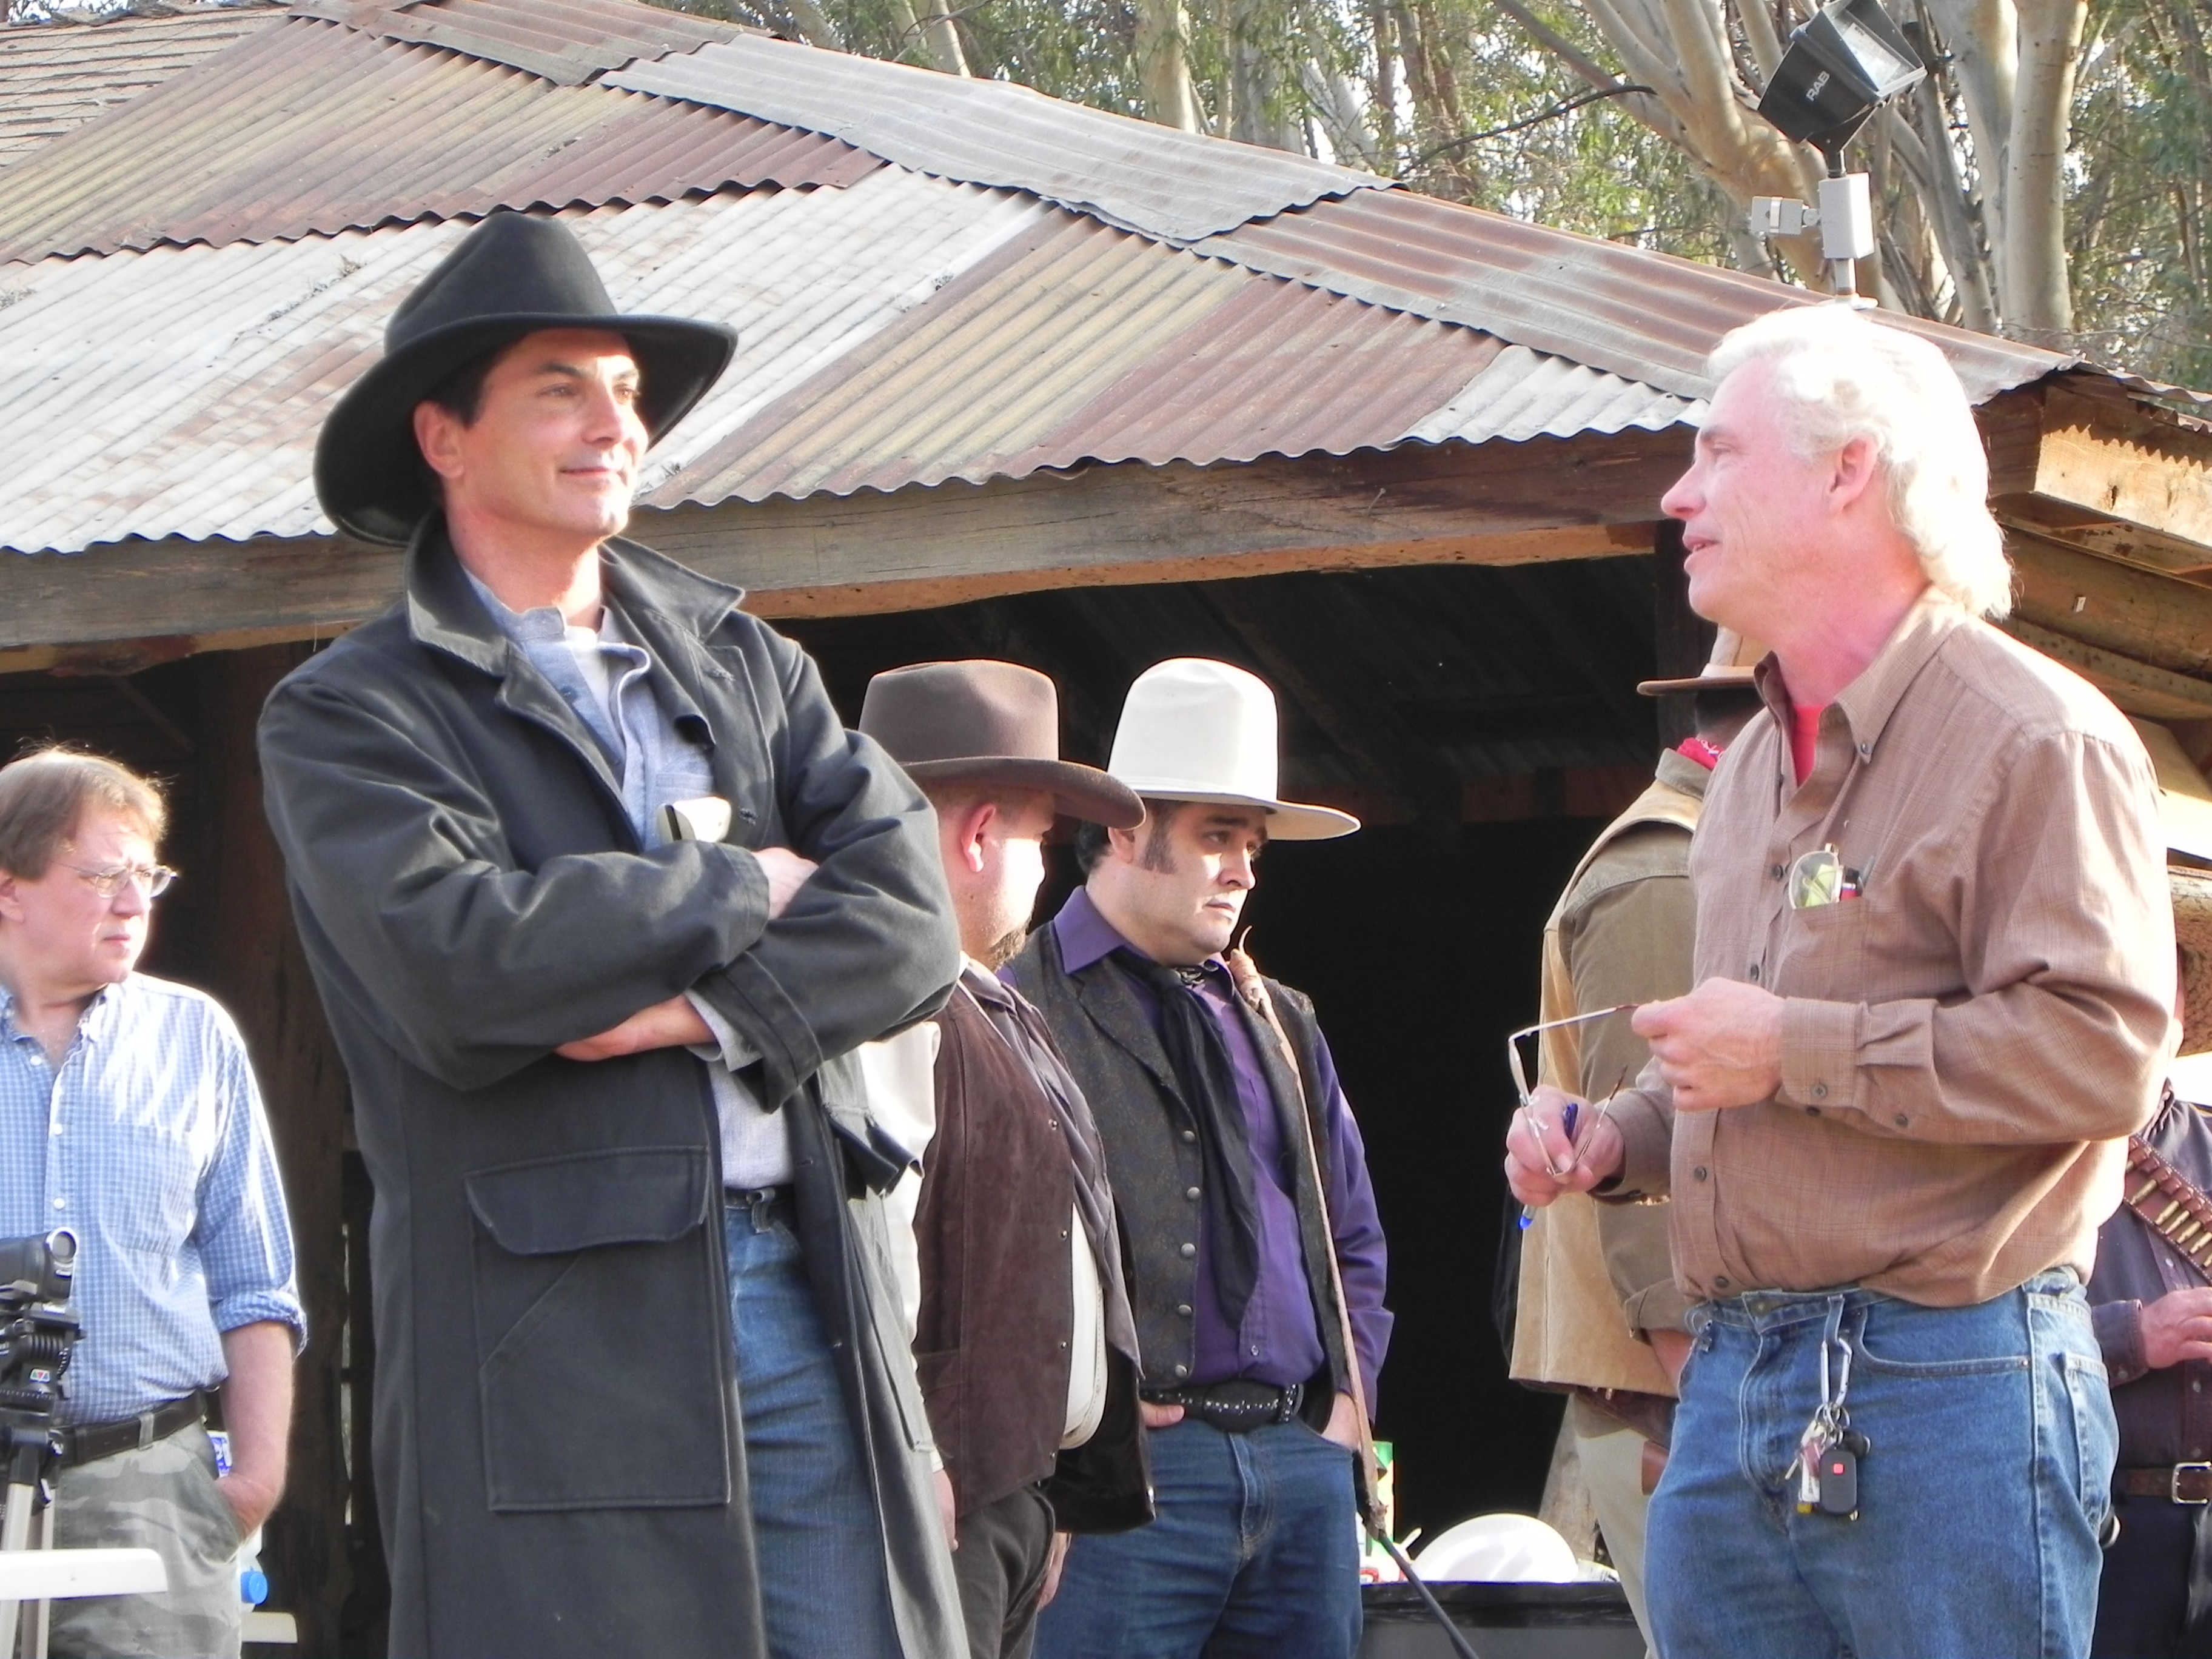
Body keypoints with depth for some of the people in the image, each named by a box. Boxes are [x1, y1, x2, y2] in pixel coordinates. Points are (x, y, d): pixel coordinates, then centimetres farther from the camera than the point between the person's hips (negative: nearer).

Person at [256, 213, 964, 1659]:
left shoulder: (749, 667, 18)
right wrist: (742, 887, -3)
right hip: (552, 1354, -4)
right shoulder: (345, 719, 2)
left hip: (810, 1311, 5)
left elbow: (911, 918, 5)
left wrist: (708, 1006, -12)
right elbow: (457, 968, -15)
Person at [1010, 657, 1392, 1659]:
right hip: (1129, 1464, -6)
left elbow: (1354, 1234, 27)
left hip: (1303, 1457, 6)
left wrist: (1347, 1396, 13)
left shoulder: (1281, 1026, 22)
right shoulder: (1019, 1009, -2)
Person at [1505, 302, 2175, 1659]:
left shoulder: (2035, 738, -8)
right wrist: (1615, 1139, 13)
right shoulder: (1754, 769, 21)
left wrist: (1798, 1049, -16)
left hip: (1949, 1390, -8)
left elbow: (2101, 1055, -19)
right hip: (1736, 1389, 8)